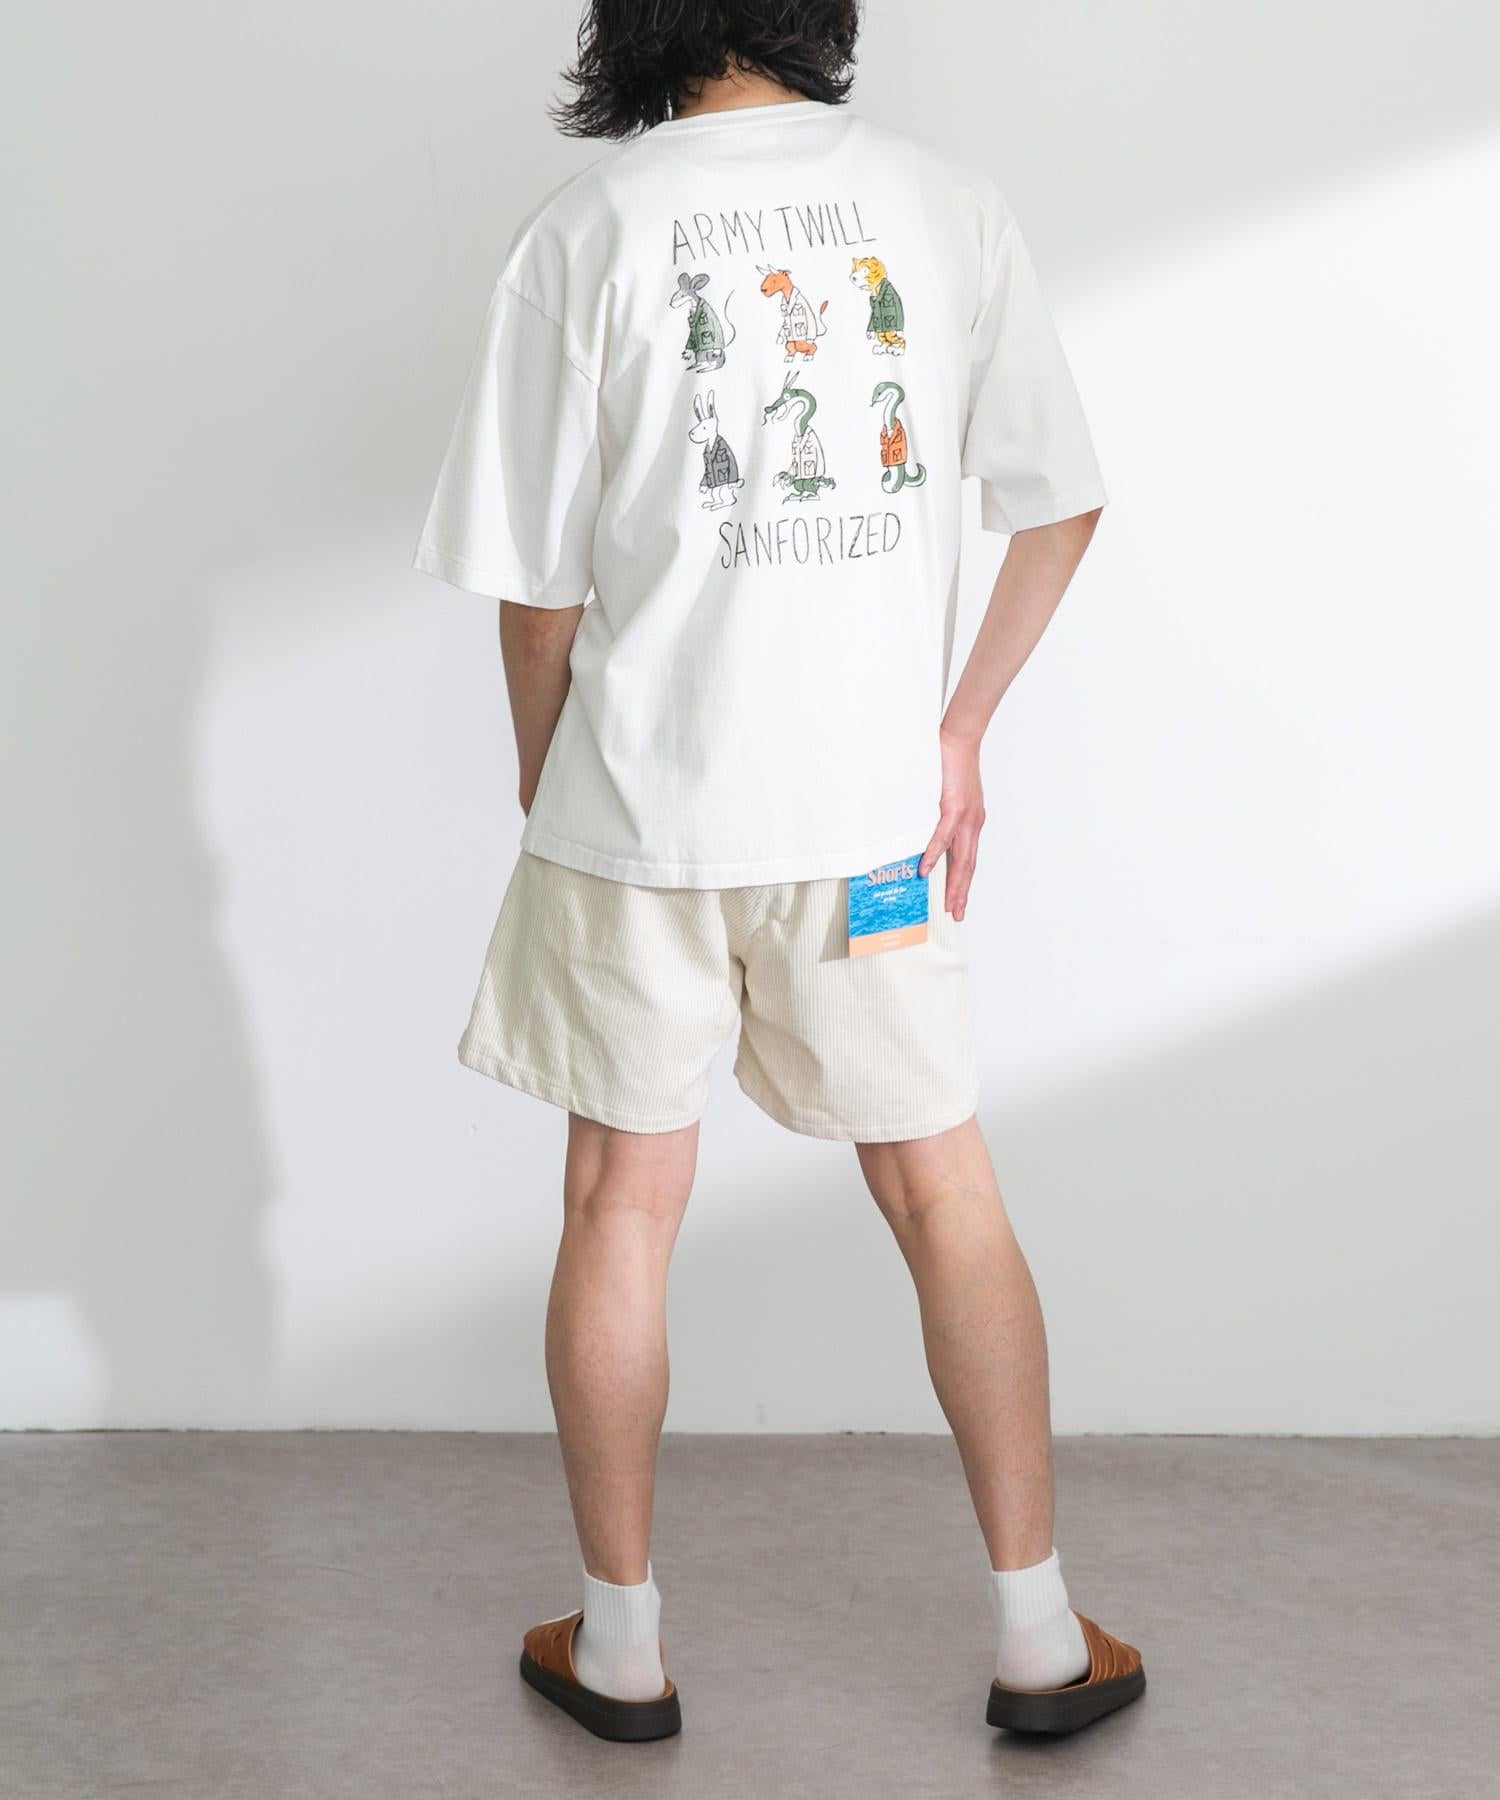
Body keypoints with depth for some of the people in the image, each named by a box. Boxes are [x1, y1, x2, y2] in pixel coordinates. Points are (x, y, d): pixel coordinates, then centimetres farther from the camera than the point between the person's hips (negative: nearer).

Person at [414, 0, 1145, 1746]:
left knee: (622, 1209, 12)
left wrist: (546, 789, 9)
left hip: (638, 809, -2)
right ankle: (1039, 1636, 21)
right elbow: (1062, 503, 5)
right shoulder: (947, 203, 0)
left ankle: (620, 1642, 23)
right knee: (946, 1197, 13)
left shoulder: (588, 227, -8)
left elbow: (538, 583, -6)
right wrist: (960, 729, 13)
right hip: (871, 811, 2)